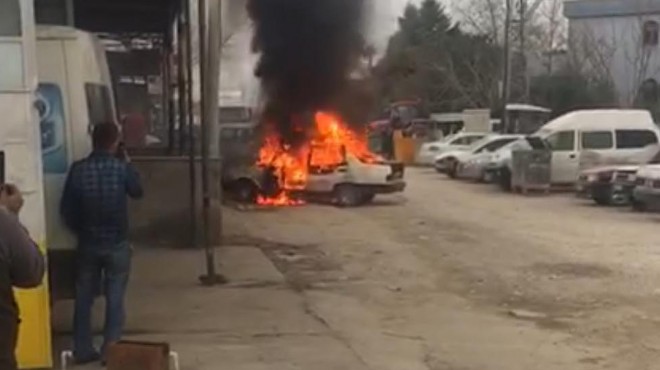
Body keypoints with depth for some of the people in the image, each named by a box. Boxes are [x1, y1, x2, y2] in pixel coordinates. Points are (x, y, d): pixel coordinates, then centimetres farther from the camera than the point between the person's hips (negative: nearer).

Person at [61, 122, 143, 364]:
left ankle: (83, 350, 17)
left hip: (87, 244, 2)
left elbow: (66, 209, -3)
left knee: (84, 297, 12)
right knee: (115, 299, 5)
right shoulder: (122, 168, -11)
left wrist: (80, 231, 13)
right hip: (116, 244, -2)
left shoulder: (78, 169, -6)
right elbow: (137, 192, 8)